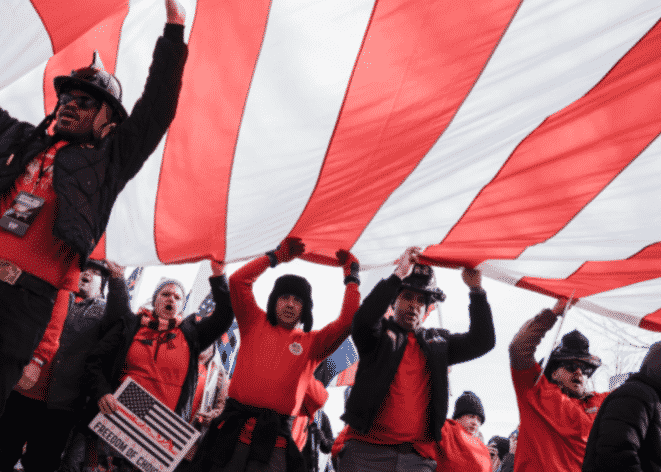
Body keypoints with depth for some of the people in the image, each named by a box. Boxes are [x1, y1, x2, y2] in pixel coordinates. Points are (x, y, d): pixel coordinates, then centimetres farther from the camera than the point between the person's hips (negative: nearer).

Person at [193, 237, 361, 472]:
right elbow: (238, 281, 7)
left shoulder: (311, 342, 13)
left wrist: (351, 278, 10)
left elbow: (348, 321, 3)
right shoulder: (256, 324, 14)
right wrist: (276, 256, 14)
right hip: (234, 427, 1)